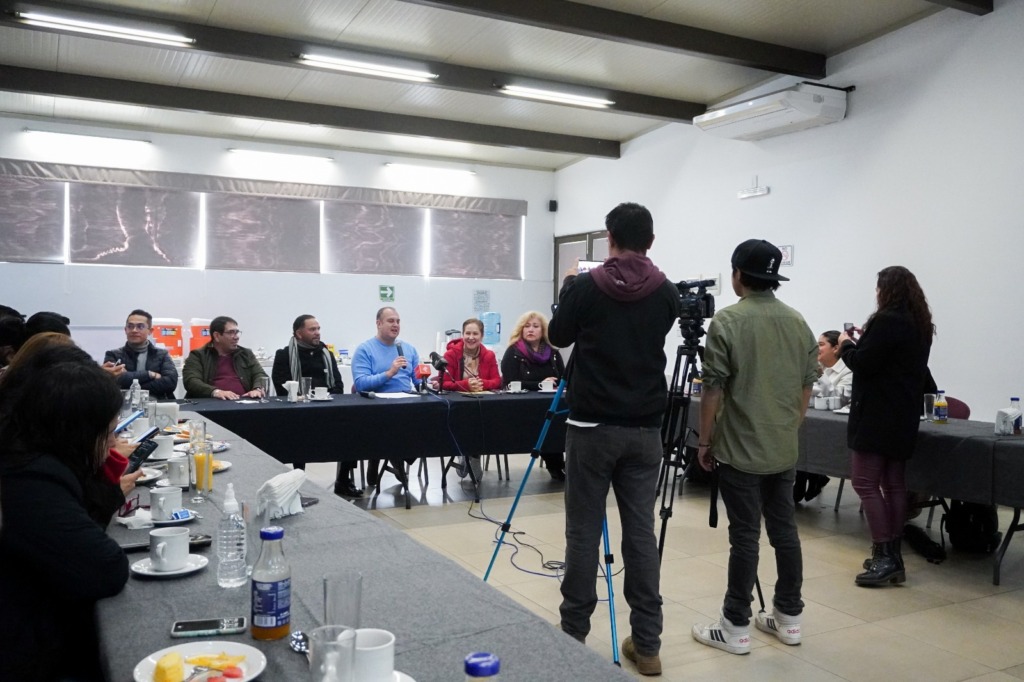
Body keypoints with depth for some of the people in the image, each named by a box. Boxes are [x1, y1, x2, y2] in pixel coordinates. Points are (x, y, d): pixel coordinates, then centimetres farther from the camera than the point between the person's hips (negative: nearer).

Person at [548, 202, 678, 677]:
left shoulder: (585, 287, -9)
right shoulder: (667, 293, 2)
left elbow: (559, 337, 6)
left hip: (592, 426, -3)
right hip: (645, 429, 3)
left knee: (583, 532, 5)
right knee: (641, 532, 8)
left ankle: (573, 636, 14)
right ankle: (647, 645, 14)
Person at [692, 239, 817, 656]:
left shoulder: (728, 322, -13)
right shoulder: (799, 323, 7)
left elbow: (713, 389, -13)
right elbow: (806, 387, 11)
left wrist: (705, 440, -2)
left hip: (740, 451, -6)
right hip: (784, 450, 6)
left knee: (744, 535, -2)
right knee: (784, 530, 13)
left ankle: (736, 627, 6)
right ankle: (789, 617, 23)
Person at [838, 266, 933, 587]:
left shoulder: (887, 320, -16)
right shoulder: (920, 324, 14)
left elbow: (862, 363, -17)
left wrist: (847, 345, 1)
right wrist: (864, 342, 15)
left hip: (877, 414, -9)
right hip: (902, 416, 9)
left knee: (865, 482, -5)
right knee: (893, 484, 11)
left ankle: (884, 557, -6)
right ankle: (893, 556, 16)